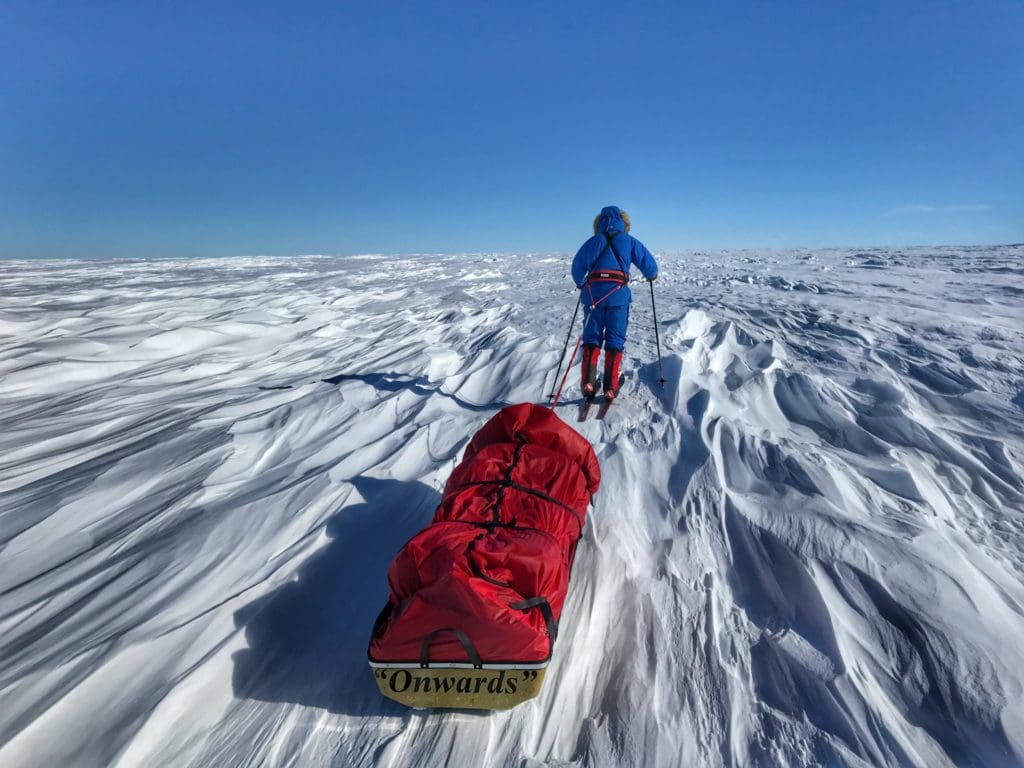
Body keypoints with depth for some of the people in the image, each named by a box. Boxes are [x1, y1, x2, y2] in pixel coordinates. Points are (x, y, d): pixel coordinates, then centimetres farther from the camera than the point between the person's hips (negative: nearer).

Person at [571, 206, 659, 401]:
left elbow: (577, 268, 25)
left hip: (592, 293, 2)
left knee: (591, 337, 10)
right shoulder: (629, 241, 13)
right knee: (615, 340, 4)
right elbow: (648, 264, 13)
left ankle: (588, 381, -5)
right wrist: (652, 275, 36)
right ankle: (610, 387, 1)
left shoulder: (592, 242, 18)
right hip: (618, 294, -1)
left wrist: (580, 283, 45)